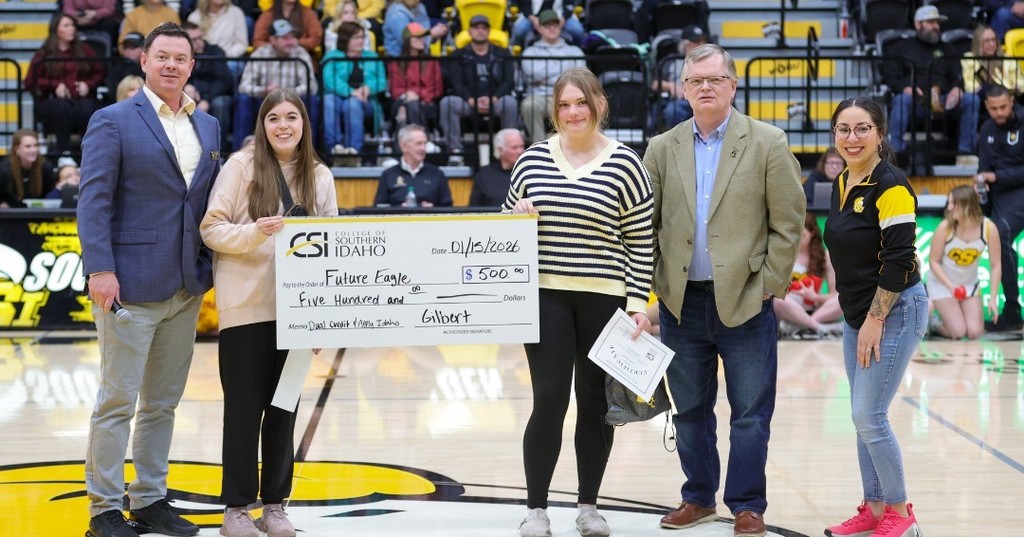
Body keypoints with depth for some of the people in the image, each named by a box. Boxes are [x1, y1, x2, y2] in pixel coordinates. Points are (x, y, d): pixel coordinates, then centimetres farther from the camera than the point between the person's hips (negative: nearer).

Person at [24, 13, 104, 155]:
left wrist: (88, 84, -5)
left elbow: (99, 73, 17)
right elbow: (30, 82, 3)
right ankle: (64, 151, -37)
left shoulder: (83, 50, 20)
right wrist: (55, 85, -11)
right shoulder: (44, 55, 12)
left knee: (87, 109, -36)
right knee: (62, 107, -39)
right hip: (52, 100, -1)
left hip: (81, 98, 1)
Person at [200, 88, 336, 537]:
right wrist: (253, 233, -24)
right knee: (244, 407, 2)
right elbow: (211, 229, -5)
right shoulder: (241, 166, -4)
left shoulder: (320, 177, 7)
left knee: (283, 407, 8)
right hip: (245, 306, -3)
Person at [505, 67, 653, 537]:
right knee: (549, 399, -5)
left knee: (596, 401, 6)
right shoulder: (533, 159, 4)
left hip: (604, 298, -1)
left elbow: (640, 243, -1)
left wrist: (638, 303, -6)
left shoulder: (624, 164, -2)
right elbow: (508, 220, 16)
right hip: (547, 296, 1)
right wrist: (516, 216, -7)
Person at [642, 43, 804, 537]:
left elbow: (788, 222, -3)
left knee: (750, 413, 2)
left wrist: (769, 284, -7)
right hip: (682, 302, 3)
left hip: (744, 300, -3)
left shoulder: (768, 143, -1)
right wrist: (657, 284, -1)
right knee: (689, 410, 11)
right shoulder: (662, 149, 7)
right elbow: (646, 223, 7)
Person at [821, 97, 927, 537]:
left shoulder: (890, 186, -16)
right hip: (856, 316, 8)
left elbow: (899, 260, -20)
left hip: (894, 312, -8)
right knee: (864, 417, 10)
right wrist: (855, 316, 16)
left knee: (869, 416, -8)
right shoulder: (841, 184, 9)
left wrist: (875, 321, -18)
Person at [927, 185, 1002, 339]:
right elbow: (933, 262, -14)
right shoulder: (945, 227, -23)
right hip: (942, 282, -2)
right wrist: (951, 286, -26)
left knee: (975, 333, -9)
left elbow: (996, 265, -10)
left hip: (969, 285, 3)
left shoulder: (989, 228, -19)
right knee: (958, 332, -16)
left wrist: (993, 299, -14)